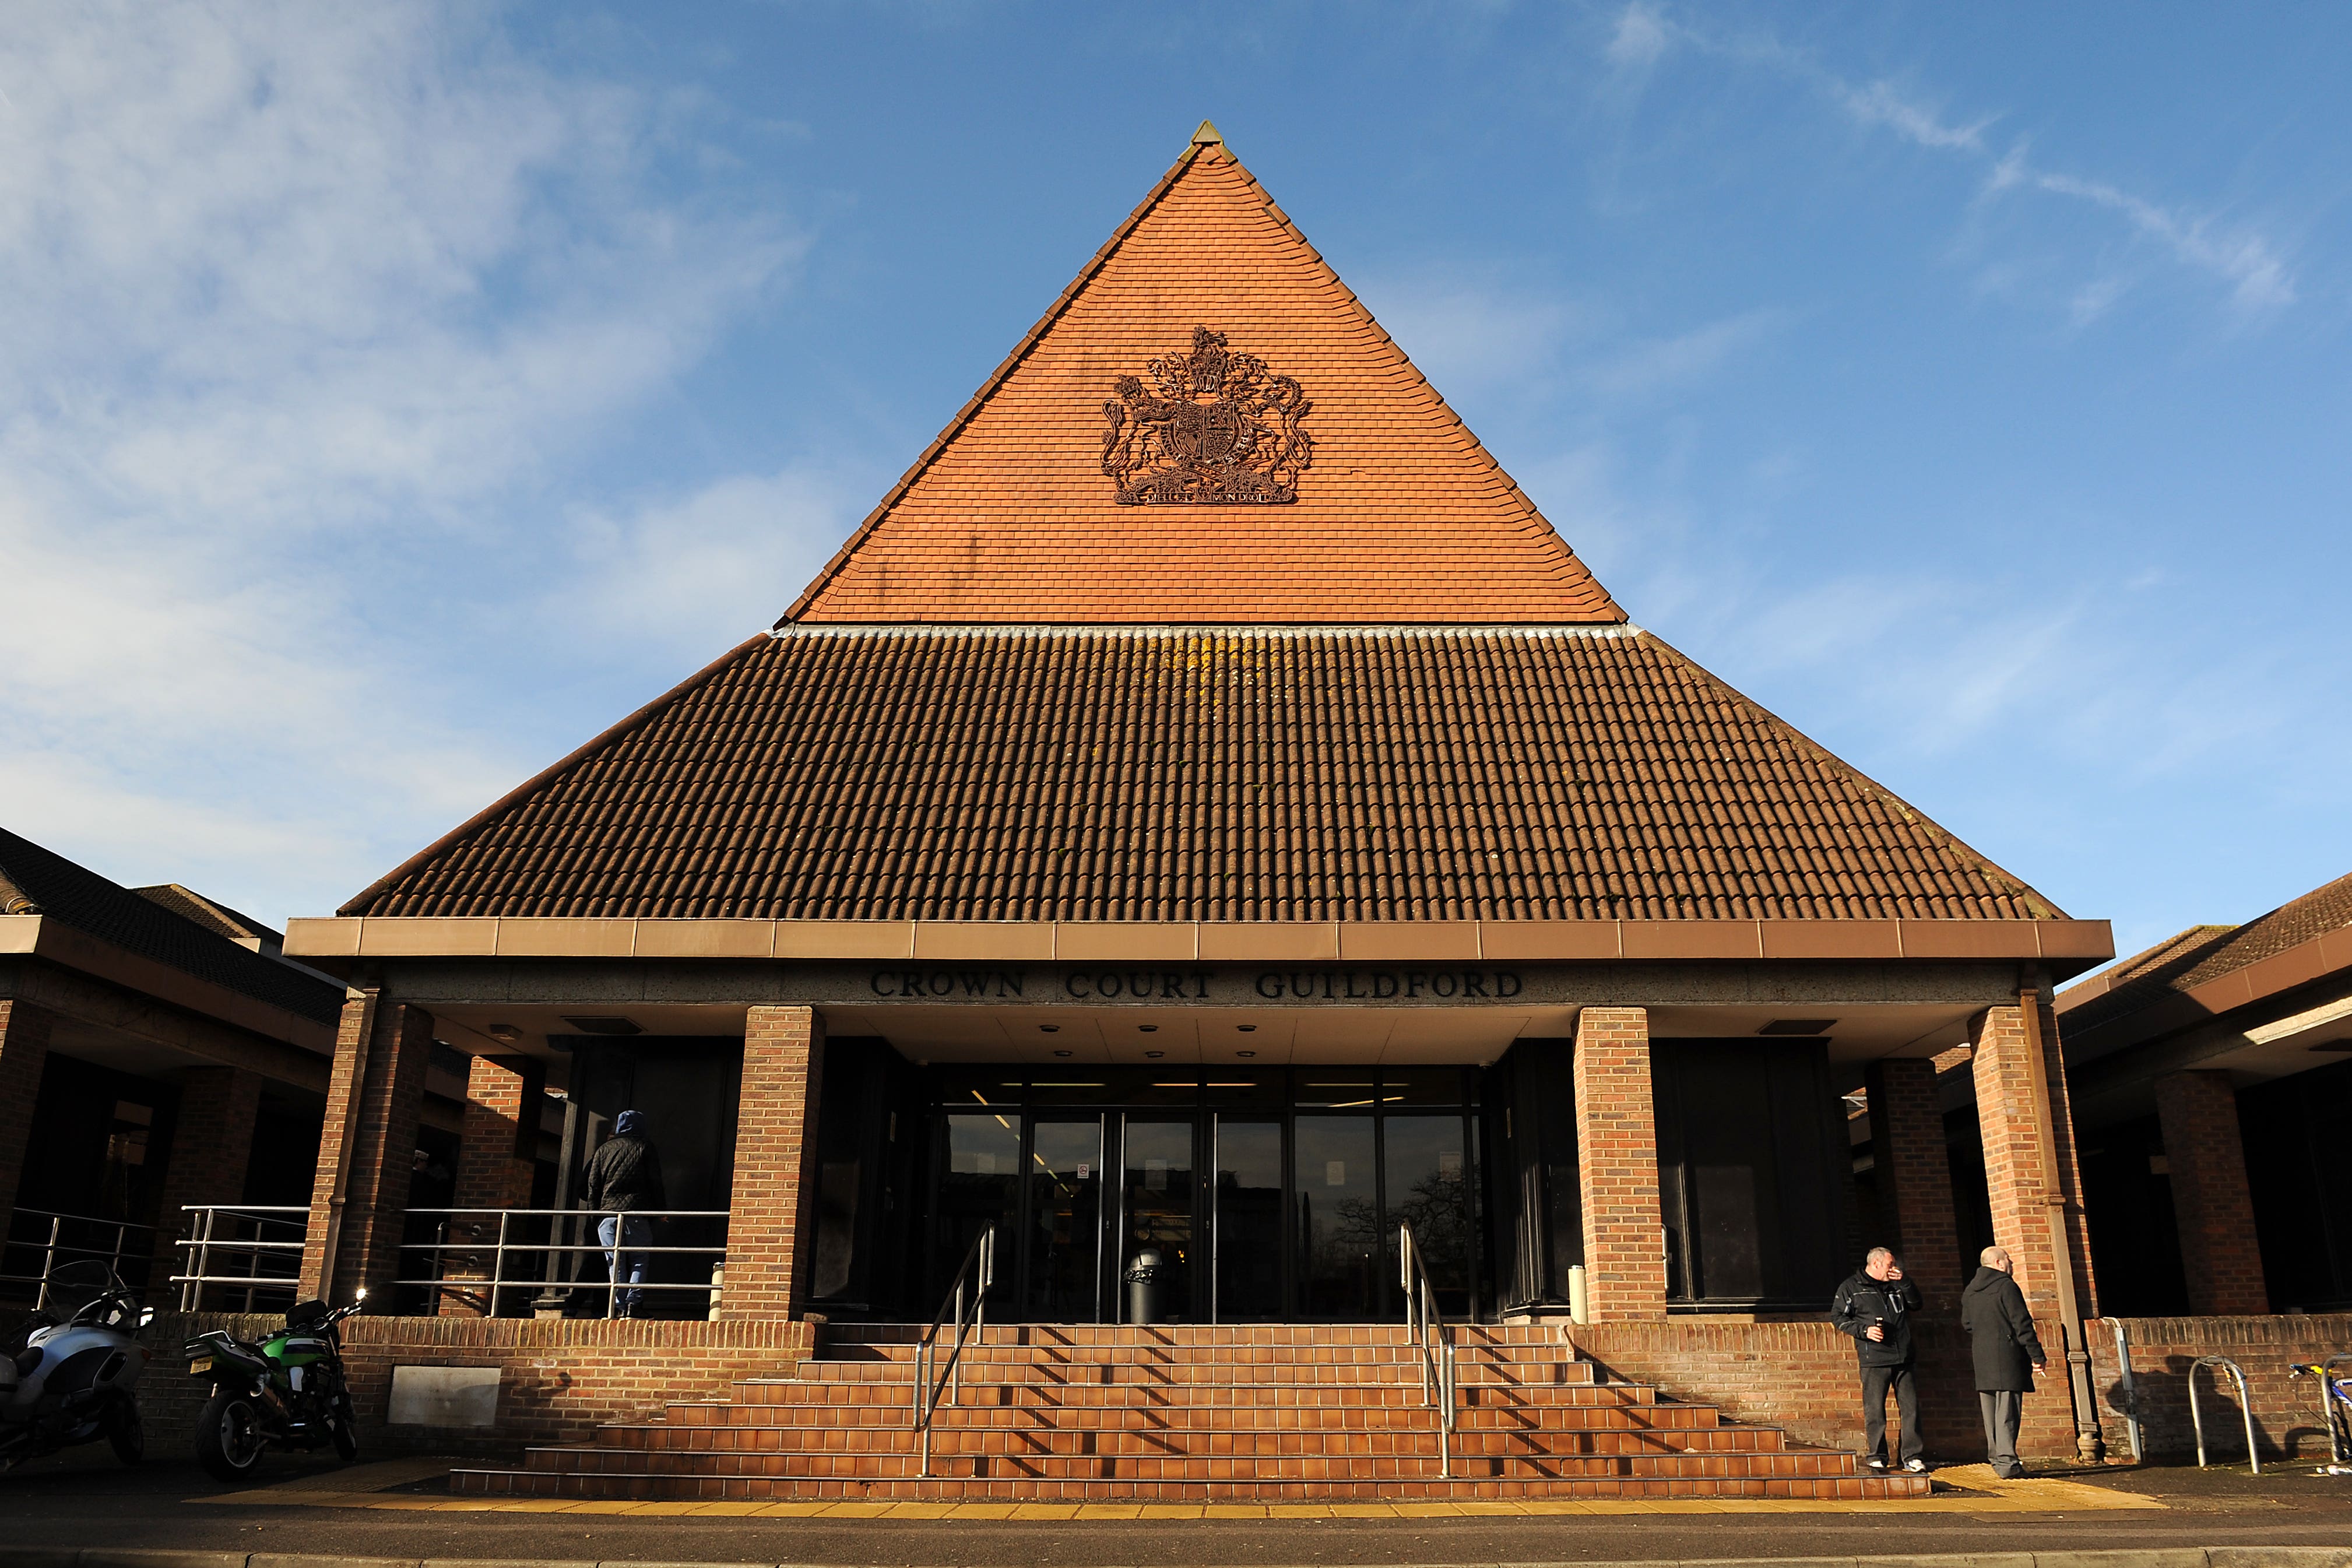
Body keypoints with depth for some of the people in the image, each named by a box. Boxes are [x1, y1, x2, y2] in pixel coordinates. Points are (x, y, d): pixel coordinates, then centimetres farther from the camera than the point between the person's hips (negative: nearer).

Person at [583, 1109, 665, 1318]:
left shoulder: (604, 1149, 14)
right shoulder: (645, 1147, 6)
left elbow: (593, 1185, 12)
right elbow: (655, 1183, 2)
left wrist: (595, 1212, 17)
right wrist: (661, 1209, 8)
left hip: (607, 1212, 2)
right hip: (637, 1211, -2)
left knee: (615, 1263, 5)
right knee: (639, 1260, 4)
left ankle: (619, 1307, 0)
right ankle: (634, 1303, -9)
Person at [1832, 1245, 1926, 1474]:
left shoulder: (1895, 1286, 19)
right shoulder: (1851, 1288, 4)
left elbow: (1916, 1304, 16)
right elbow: (1837, 1316, 1)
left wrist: (1904, 1282, 3)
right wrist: (1864, 1330, -12)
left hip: (1903, 1359, 4)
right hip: (1874, 1361, -4)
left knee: (1911, 1407, 2)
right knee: (1875, 1410, -2)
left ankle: (1914, 1457, 9)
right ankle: (1876, 1457, 6)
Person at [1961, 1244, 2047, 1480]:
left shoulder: (1969, 1292, 15)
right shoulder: (2006, 1286, -9)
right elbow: (2022, 1325, -12)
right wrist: (2038, 1356, -8)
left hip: (1982, 1363, 7)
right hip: (2007, 1359, -7)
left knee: (1990, 1414, 13)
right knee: (2007, 1412, -7)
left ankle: (1997, 1459, 17)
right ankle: (2007, 1464, -11)